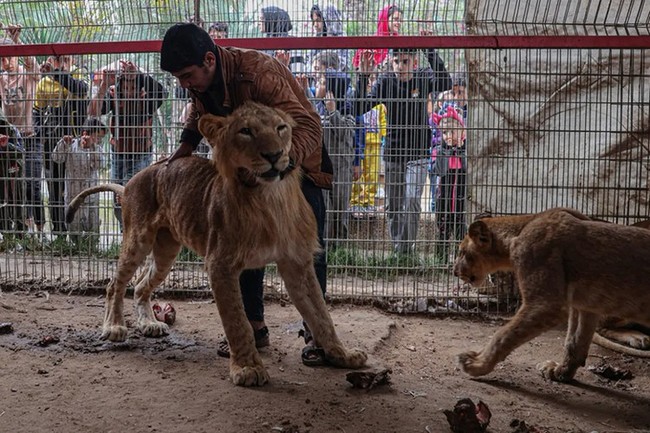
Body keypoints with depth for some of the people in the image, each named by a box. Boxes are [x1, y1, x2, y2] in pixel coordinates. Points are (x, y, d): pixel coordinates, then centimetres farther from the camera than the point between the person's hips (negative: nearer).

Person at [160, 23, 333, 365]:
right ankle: (254, 326, 15)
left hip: (297, 160, -6)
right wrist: (184, 149, -4)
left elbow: (308, 128, -42)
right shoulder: (200, 81, -13)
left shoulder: (257, 72, -36)